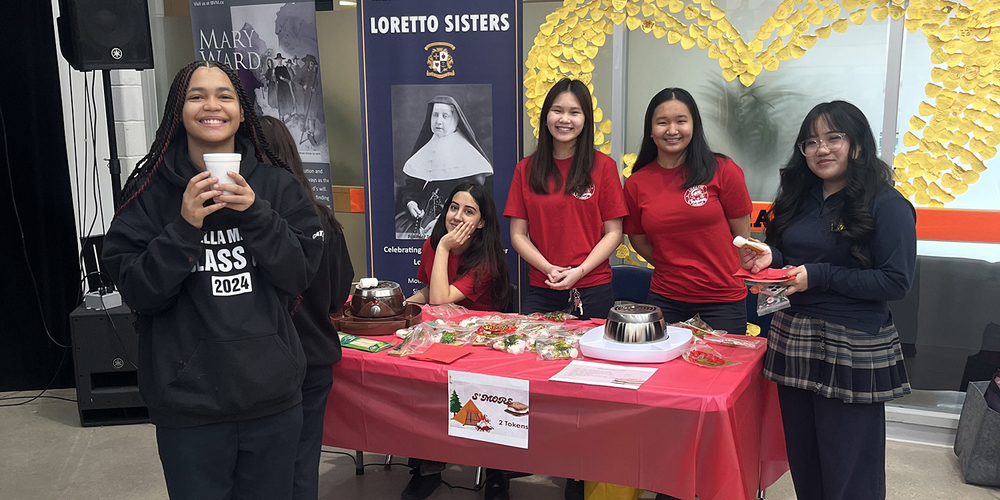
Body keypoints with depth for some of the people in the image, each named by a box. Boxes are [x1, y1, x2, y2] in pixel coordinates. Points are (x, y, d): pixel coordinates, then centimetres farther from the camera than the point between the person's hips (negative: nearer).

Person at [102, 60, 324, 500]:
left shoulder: (276, 184, 1)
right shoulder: (150, 189, -3)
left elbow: (300, 275, -4)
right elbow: (137, 291, -6)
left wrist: (256, 214, -18)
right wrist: (184, 228, -20)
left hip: (273, 395, 2)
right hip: (188, 402, -1)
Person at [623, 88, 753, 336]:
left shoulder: (723, 171, -5)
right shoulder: (636, 184, 0)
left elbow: (742, 237, 1)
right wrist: (673, 268, 5)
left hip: (722, 300, -1)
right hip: (665, 300, 2)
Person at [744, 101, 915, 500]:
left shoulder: (887, 205, -9)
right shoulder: (799, 197, 12)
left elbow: (896, 282, -15)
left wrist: (817, 277, -18)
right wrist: (770, 257, -4)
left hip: (852, 350, -6)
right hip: (791, 339, 6)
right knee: (803, 463, 16)